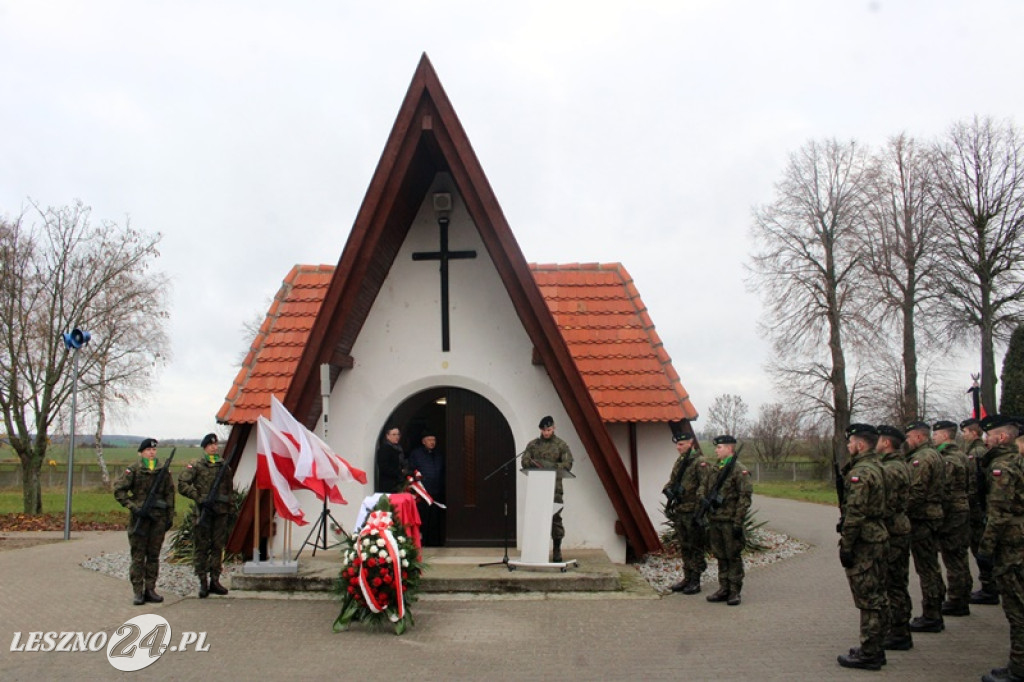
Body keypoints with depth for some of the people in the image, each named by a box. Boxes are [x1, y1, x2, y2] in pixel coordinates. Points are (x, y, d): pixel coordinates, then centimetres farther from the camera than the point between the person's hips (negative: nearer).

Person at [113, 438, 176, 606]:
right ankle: (138, 592, 4)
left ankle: (150, 590, 15)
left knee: (154, 555, 8)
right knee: (138, 556, 0)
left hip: (158, 518, 3)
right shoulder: (134, 470, -1)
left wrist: (170, 517, 9)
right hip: (139, 517, -3)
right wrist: (131, 506, -12)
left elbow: (170, 495, 13)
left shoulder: (164, 471, 9)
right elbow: (118, 489, -2)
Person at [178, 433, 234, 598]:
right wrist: (198, 497, -15)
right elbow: (182, 484, -7)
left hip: (221, 512, 4)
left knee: (218, 547, 7)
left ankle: (215, 581, 15)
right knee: (202, 548, 1)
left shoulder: (225, 466, 13)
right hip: (203, 511, -3)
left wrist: (231, 510, 13)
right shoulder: (195, 465, 1)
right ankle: (203, 583, 6)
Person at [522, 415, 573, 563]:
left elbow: (568, 464, -3)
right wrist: (534, 463, -14)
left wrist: (552, 466, -19)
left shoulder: (561, 445, 5)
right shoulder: (533, 444, 13)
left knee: (555, 518, -3)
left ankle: (557, 550, 5)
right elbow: (524, 461, 8)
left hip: (554, 487, -2)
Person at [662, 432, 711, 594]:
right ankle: (687, 578, 24)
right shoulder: (679, 461, 14)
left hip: (692, 512, -8)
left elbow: (704, 487, -17)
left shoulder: (700, 462, -11)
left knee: (695, 548, 0)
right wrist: (668, 490, -2)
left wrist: (698, 511, -21)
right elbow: (671, 481, 21)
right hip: (679, 511, 8)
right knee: (684, 547, 14)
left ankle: (695, 582, 7)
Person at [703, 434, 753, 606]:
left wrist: (738, 522, -18)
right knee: (721, 557, 13)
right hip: (715, 521, 7)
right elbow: (705, 494, 19)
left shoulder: (740, 471, -10)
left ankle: (735, 592, 9)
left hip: (730, 522, -7)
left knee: (733, 557, 1)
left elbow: (745, 497, -14)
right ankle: (724, 590, 21)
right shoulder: (715, 470, 13)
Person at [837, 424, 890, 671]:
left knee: (868, 600, -3)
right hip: (878, 539, 10)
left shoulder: (860, 473, -19)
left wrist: (846, 546, -18)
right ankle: (875, 649, 26)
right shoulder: (877, 467, 12)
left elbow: (855, 514, -23)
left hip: (863, 544, -10)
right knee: (877, 597, 16)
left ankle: (868, 654, 4)